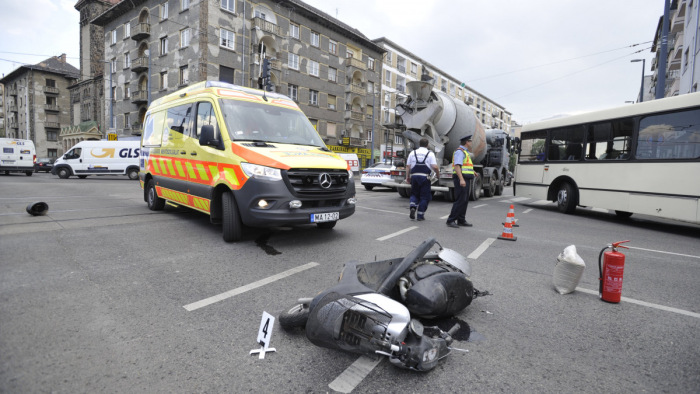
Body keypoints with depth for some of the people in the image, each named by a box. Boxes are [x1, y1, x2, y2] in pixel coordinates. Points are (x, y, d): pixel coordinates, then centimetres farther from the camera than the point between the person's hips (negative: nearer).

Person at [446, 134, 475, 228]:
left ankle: (461, 220, 17)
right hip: (461, 179, -10)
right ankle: (451, 220, -9)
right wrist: (461, 179, -29)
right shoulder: (459, 151, -10)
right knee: (460, 200, -12)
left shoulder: (465, 152, 21)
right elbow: (457, 166, -21)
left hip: (465, 180, 10)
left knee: (465, 200, 11)